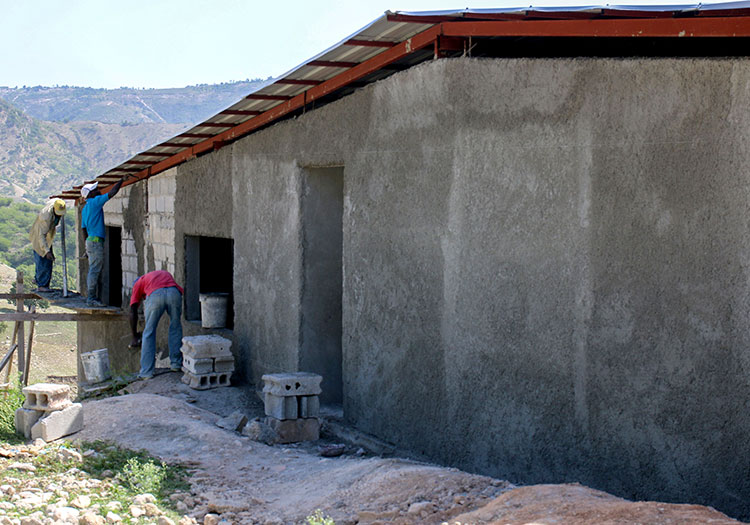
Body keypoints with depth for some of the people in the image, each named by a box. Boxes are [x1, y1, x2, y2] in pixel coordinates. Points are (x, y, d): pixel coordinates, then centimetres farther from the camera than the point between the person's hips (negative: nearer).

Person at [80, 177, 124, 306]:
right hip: (96, 241, -10)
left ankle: (91, 297, 12)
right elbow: (112, 193, -11)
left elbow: (84, 229, 20)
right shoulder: (94, 202, -8)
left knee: (93, 271, 11)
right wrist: (122, 180, 0)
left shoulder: (85, 209, 18)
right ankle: (92, 298, -10)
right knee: (95, 271, -9)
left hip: (90, 241, 10)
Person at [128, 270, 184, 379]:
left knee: (149, 333, 9)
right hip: (174, 292, 2)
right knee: (176, 328, 22)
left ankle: (146, 372, 9)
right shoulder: (165, 274, 44)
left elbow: (133, 312, 29)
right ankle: (176, 364, 28)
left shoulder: (138, 284, 34)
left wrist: (135, 337, 35)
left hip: (155, 294, -2)